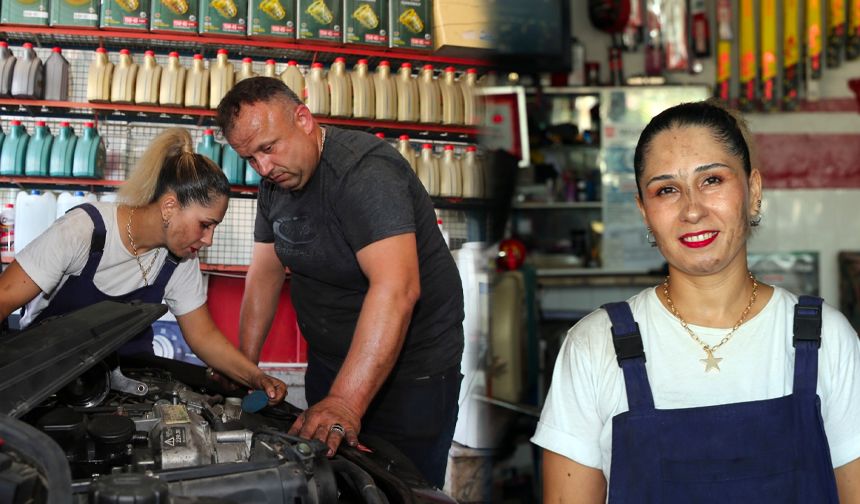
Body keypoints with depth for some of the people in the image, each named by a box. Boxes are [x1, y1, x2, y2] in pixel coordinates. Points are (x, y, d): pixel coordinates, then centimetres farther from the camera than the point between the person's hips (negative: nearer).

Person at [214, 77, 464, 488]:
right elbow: (266, 272, 11)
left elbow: (396, 289, -39)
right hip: (330, 361, 8)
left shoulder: (364, 172, -28)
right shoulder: (275, 181, 2)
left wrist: (345, 402, -43)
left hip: (410, 368, -8)